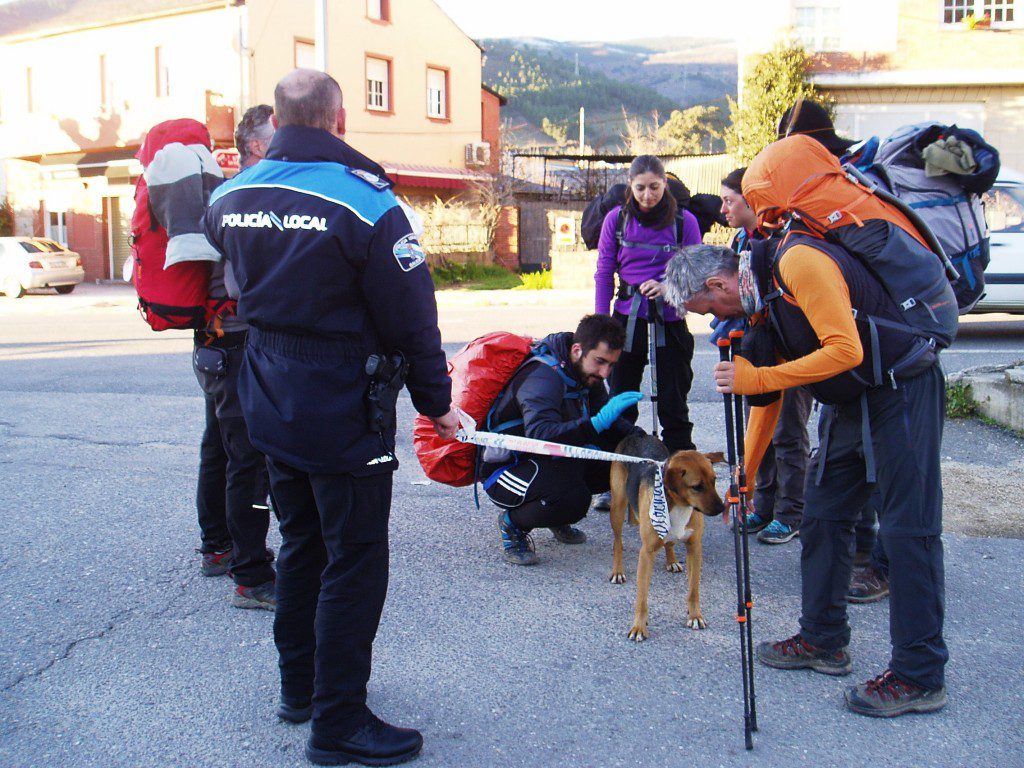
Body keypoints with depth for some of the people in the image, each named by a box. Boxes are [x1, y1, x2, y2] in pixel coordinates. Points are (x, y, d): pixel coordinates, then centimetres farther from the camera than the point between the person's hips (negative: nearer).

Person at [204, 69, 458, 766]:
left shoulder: (232, 195, 2)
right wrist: (436, 401, -3)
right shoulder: (364, 199, -17)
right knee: (355, 559, 3)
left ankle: (299, 685, 34)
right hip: (344, 404, -7)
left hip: (269, 397, 7)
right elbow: (411, 314, -14)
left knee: (302, 543, 21)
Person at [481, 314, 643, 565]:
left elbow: (610, 422, 11)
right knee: (572, 498, -35)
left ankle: (558, 518, 12)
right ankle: (512, 523, -5)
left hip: (554, 460, 9)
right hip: (506, 468, -9)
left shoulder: (586, 371, -1)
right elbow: (540, 436, -45)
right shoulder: (542, 377, -28)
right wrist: (597, 423, -54)